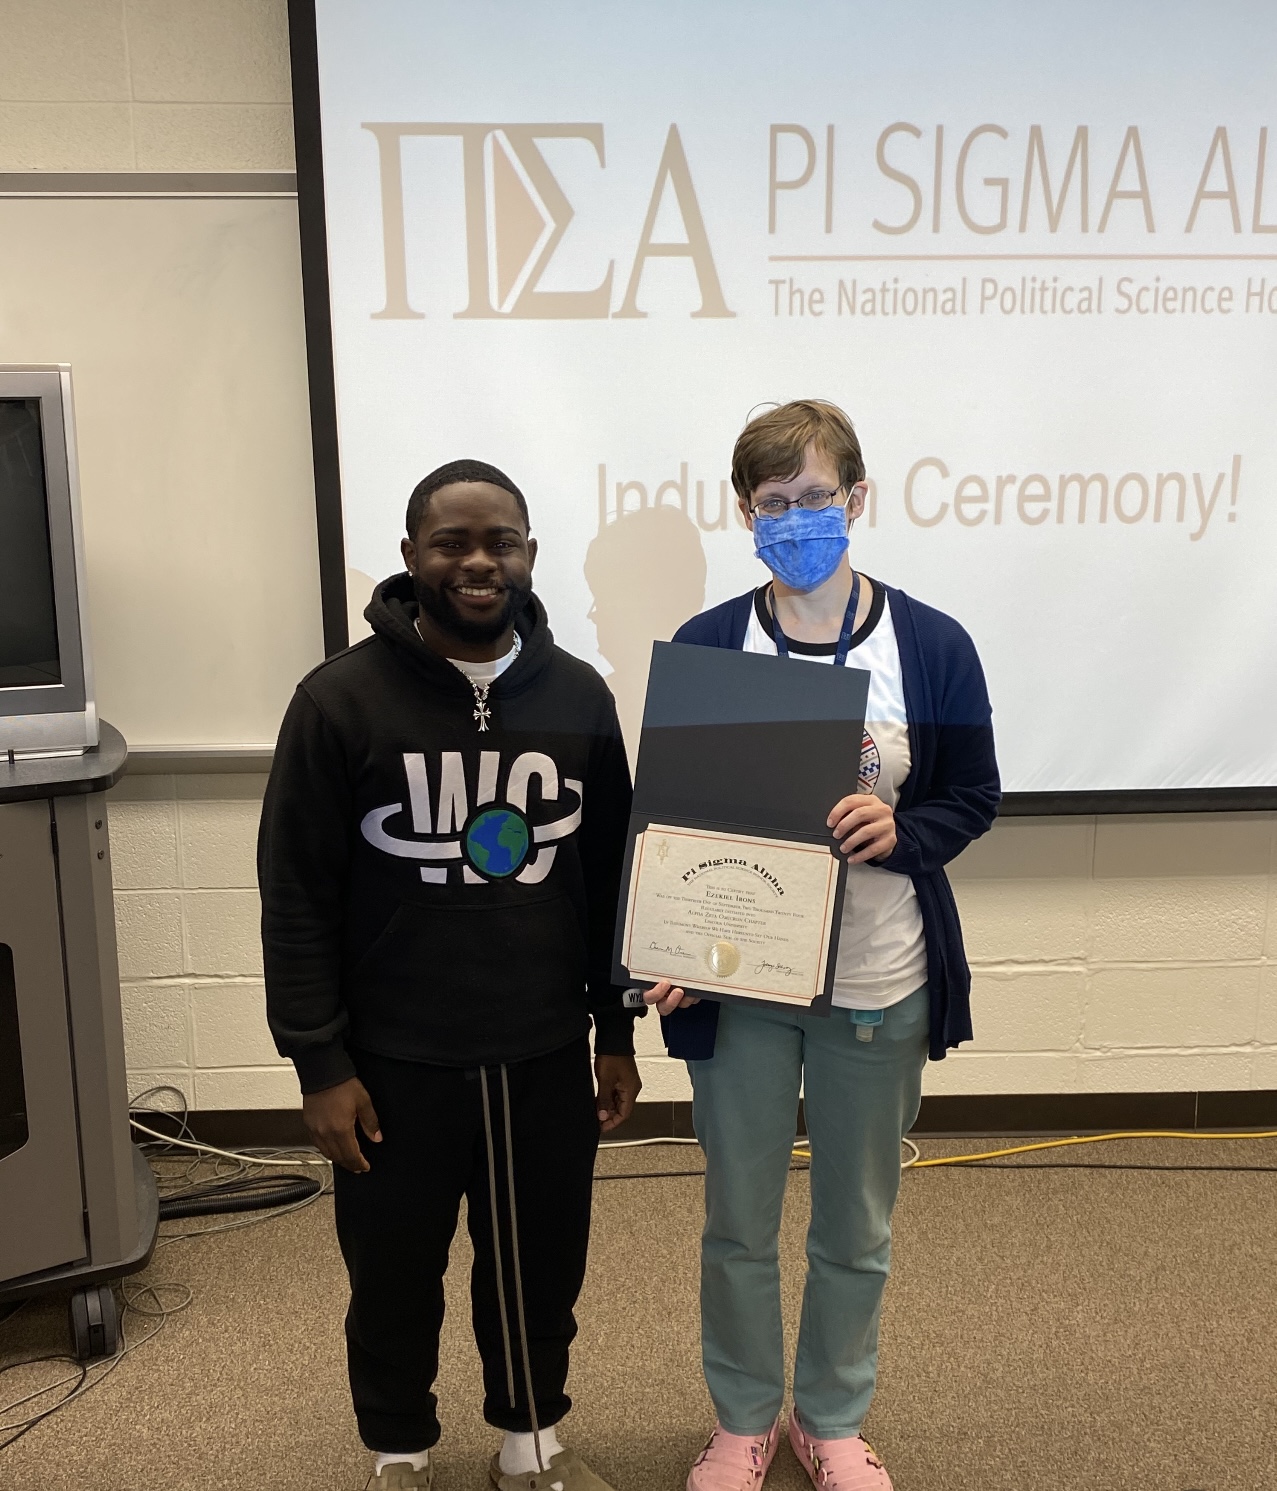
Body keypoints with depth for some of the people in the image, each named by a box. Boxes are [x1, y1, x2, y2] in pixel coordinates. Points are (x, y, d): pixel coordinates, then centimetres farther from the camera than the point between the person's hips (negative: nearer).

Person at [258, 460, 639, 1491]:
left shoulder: (579, 695, 1)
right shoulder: (342, 698, -9)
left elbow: (611, 880, 7)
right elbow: (298, 895, -7)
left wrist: (616, 1030, 7)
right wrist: (320, 1062, -9)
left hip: (546, 1056, 3)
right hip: (396, 1062, -2)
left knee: (542, 1266, 16)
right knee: (395, 1275, 14)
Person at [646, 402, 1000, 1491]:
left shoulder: (930, 645, -5)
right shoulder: (705, 646, -4)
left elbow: (973, 797, 3)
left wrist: (900, 831, -19)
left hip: (879, 984, 0)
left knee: (857, 1227, 16)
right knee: (739, 1223, 14)